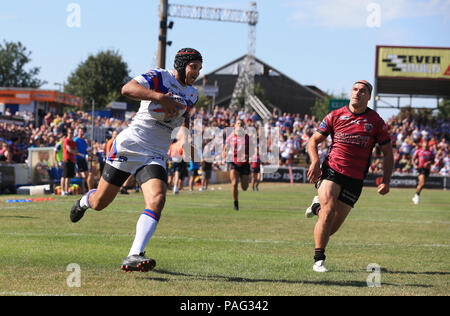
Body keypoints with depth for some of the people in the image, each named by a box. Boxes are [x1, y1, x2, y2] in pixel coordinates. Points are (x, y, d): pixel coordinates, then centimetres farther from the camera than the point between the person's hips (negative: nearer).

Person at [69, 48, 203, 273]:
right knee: (100, 202, 6)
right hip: (130, 144, -4)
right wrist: (159, 96, -33)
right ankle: (85, 201, 45)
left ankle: (134, 257, -31)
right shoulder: (159, 77, -6)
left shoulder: (192, 95, 15)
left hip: (156, 155, 4)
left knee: (157, 201, -24)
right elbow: (127, 89, -23)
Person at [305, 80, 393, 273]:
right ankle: (319, 260, -12)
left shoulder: (376, 122, 3)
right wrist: (315, 161, -9)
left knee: (332, 227, 0)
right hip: (331, 171, -1)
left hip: (355, 180, 1)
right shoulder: (335, 116, 4)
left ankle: (318, 207, 35)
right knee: (329, 210, -23)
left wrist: (386, 181, 1)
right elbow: (313, 141, 11)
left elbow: (387, 153, 11)